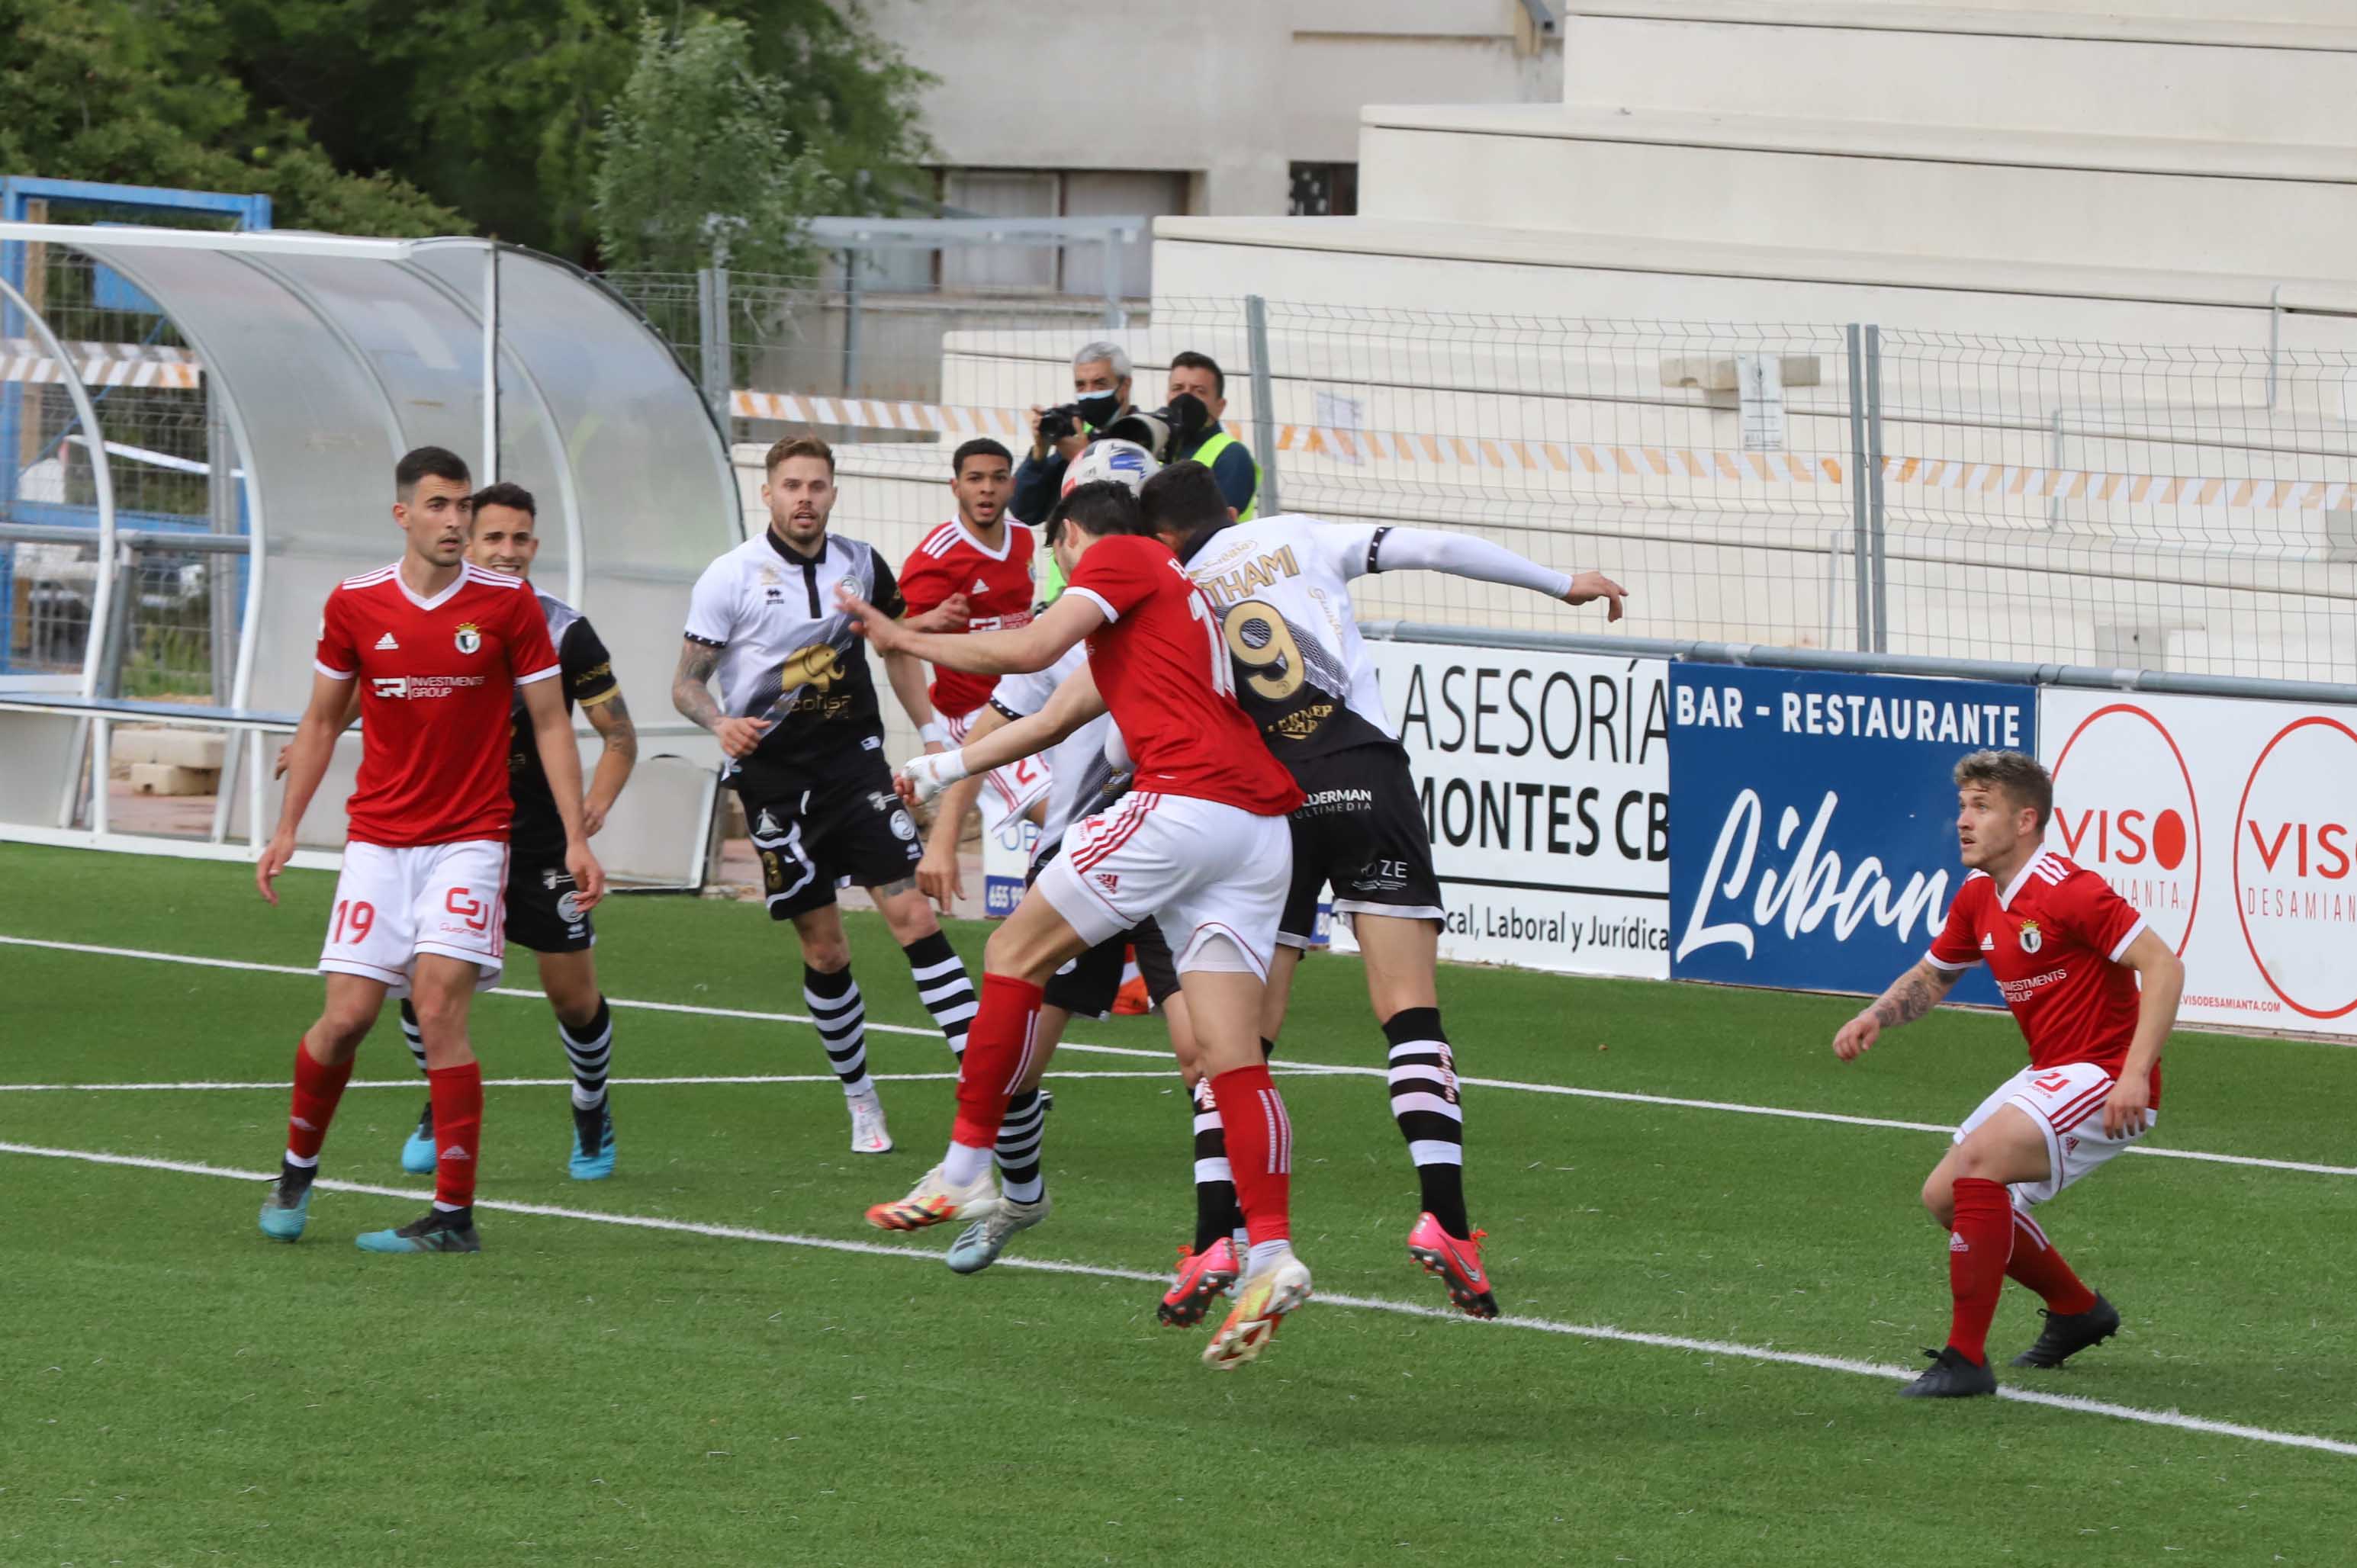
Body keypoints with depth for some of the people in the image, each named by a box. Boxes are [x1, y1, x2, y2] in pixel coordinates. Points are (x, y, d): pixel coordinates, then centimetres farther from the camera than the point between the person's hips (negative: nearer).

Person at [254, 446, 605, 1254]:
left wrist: (578, 839, -3)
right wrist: (286, 828, 10)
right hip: (377, 841, 2)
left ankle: (455, 1214, -12)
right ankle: (296, 1171, 23)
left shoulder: (508, 603, -4)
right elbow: (321, 721, 14)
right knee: (347, 1015, -4)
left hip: (469, 839, -2)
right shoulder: (353, 605, 1)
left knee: (440, 1005, -15)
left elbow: (550, 724, 2)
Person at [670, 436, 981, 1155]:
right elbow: (686, 682, -3)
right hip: (775, 778, -2)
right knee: (824, 952, 1)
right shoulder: (731, 577, -6)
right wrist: (721, 722, -24)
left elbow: (897, 648, 21)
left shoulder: (861, 565, 5)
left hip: (855, 764, 2)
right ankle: (861, 1100, 18)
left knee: (914, 916, -11)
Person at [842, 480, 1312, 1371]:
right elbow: (1054, 719, 39)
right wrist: (944, 769, 49)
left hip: (1183, 803, -8)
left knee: (1015, 954, 3)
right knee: (1231, 1054, 0)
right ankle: (1271, 1255, -13)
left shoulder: (1119, 557, 6)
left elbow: (1028, 651, -8)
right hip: (1257, 828, 8)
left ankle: (965, 1170, 5)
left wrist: (903, 640, 4)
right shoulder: (1170, 594, 33)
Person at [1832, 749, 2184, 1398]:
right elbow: (1933, 975, 24)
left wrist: (2133, 1076, -31)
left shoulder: (2071, 892, -20)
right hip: (2050, 1074, 10)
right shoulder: (1977, 898, 7)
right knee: (1945, 1197, 13)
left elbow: (2163, 966, -24)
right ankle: (2077, 1312, 32)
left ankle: (1966, 1361, -23)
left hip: (2104, 1077, -10)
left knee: (1978, 1161, -28)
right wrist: (1875, 1018, 3)